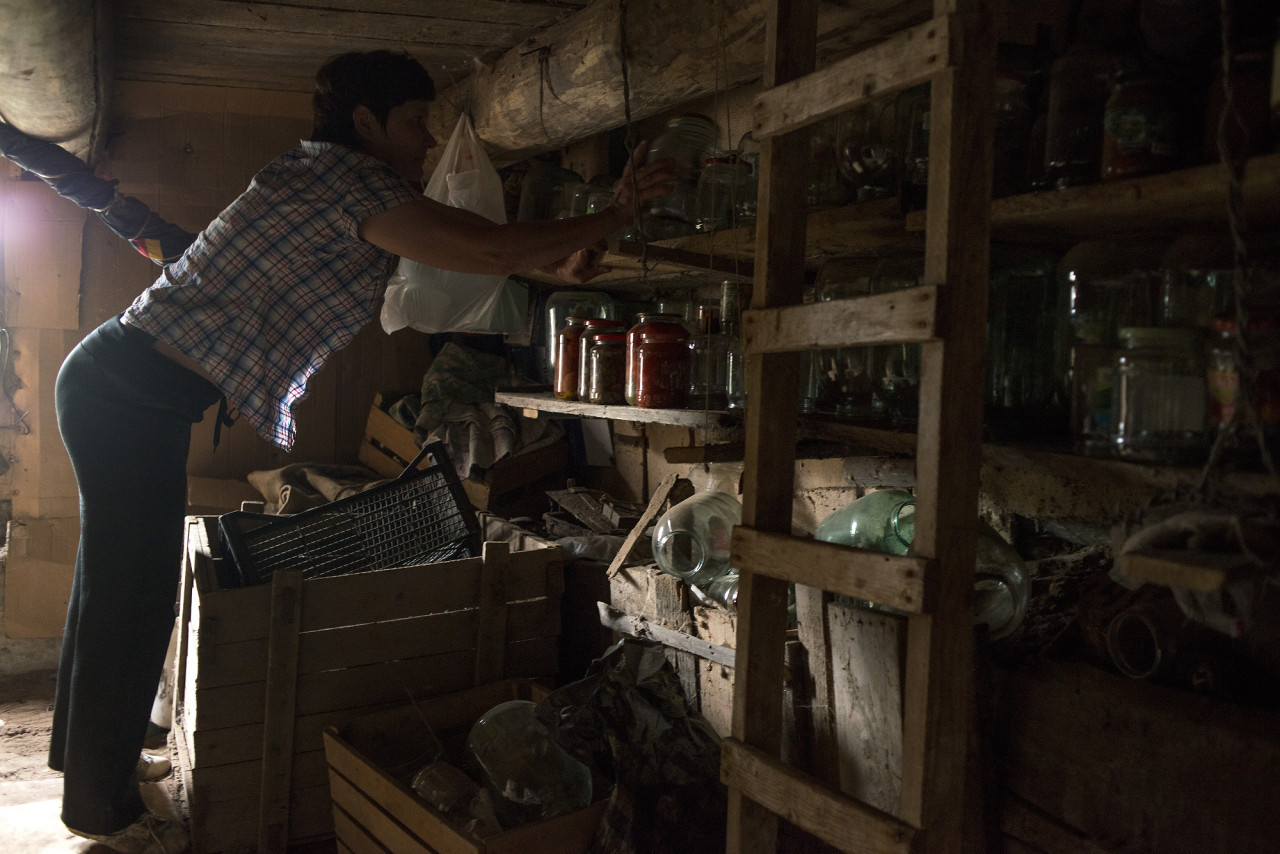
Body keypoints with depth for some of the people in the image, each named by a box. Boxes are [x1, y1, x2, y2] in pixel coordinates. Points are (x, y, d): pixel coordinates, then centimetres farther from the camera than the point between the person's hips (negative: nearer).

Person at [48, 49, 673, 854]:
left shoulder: (326, 179, 12)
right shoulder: (348, 180, -18)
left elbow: (467, 245, 15)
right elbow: (495, 250, -24)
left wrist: (558, 257, 4)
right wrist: (615, 215, -14)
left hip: (117, 383, 10)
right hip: (133, 399, -10)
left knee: (116, 582, 22)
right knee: (132, 598, 3)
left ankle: (86, 749, 43)